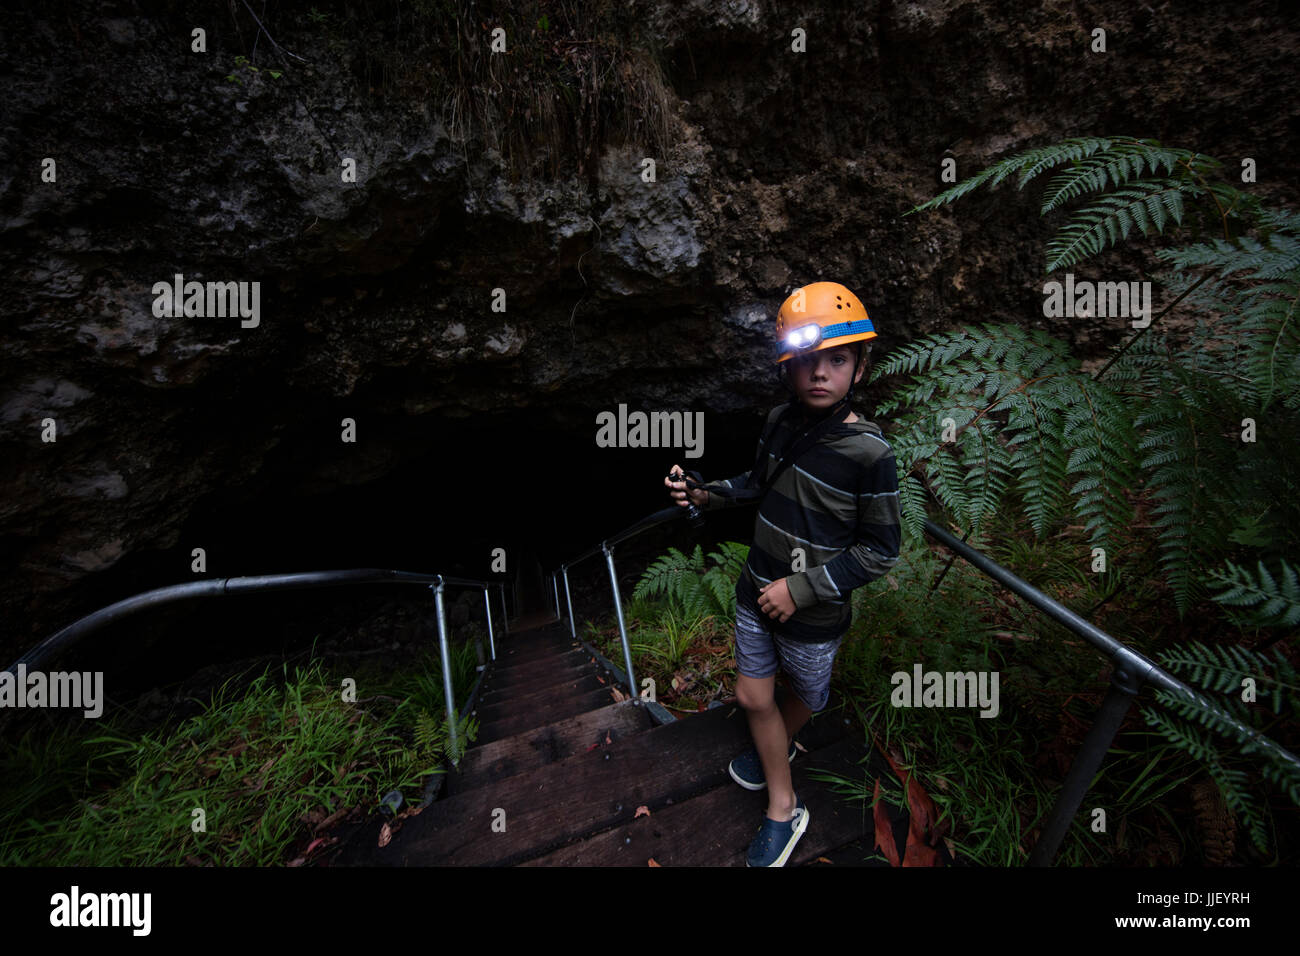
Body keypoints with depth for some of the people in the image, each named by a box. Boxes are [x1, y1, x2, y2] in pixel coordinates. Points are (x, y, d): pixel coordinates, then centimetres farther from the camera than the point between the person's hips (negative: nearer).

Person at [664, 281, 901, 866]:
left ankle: (779, 747, 60)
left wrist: (801, 589, -20)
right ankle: (783, 808, 42)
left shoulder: (868, 454, -24)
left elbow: (879, 551, -17)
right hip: (756, 591, 5)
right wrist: (704, 493, -5)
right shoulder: (780, 422, -7)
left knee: (806, 694, 24)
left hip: (814, 612, -4)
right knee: (753, 697, 15)